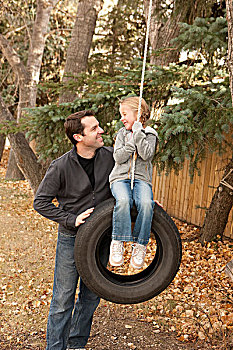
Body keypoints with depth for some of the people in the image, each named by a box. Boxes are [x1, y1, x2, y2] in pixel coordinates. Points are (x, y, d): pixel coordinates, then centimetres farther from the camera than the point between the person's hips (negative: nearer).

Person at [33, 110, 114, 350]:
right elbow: (40, 202, -10)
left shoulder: (109, 156, -4)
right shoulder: (61, 167, -16)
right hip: (71, 239, -4)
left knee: (91, 297, 14)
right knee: (63, 299, 1)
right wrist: (72, 220, -18)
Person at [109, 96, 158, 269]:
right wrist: (132, 142, -8)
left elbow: (147, 155, -11)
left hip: (142, 179, -1)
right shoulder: (122, 133, 15)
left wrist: (138, 132, -10)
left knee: (146, 203, -33)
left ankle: (140, 245, -21)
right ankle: (117, 243, -24)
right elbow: (118, 157, 1)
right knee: (123, 200, -34)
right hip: (121, 177, 1)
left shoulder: (149, 134, 9)